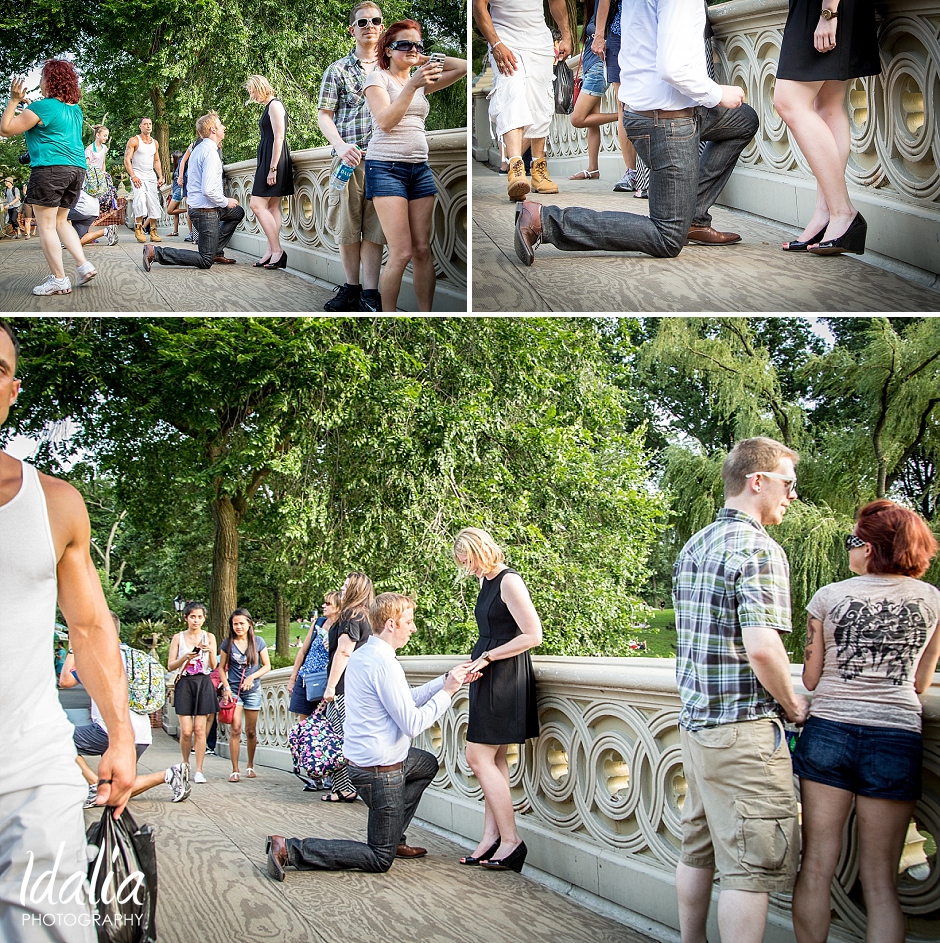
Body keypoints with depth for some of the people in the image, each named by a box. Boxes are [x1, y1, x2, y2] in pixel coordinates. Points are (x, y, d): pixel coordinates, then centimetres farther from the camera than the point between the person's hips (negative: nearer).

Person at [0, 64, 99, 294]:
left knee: (46, 225, -2)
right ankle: (84, 265, 6)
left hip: (50, 169, -8)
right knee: (61, 221, 19)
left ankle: (59, 280, -4)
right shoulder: (75, 109, 15)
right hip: (77, 169, 8)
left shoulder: (41, 107, -9)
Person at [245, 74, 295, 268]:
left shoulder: (275, 105, -10)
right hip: (267, 160, 10)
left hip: (274, 159, -10)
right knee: (272, 207, 6)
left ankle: (277, 251, -15)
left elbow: (278, 138, -17)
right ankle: (272, 252, 5)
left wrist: (273, 168, -22)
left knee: (257, 205, -13)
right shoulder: (269, 106, 19)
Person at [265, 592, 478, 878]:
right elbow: (412, 724, -23)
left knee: (428, 764, 33)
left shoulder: (361, 654, 6)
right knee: (380, 860, 2)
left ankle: (394, 839, 28)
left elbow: (405, 699, 12)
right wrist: (446, 692, -13)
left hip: (360, 755, 10)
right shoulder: (384, 663, -25)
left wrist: (446, 680, 6)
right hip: (380, 771, -10)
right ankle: (290, 849, -8)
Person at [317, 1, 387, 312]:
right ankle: (351, 288, 14)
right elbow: (324, 115, 3)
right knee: (346, 227, 2)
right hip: (348, 157, -1)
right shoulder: (338, 70, 7)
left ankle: (370, 293, 4)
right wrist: (341, 146, -15)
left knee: (373, 229, 0)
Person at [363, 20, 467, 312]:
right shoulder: (378, 77, 1)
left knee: (423, 250, 0)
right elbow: (385, 121, -14)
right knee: (402, 253, -13)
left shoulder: (421, 80, 18)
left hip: (419, 168, 6)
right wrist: (412, 85, -21)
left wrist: (425, 60, 10)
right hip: (386, 167, -6)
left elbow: (463, 67, 12)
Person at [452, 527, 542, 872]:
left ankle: (511, 839, -5)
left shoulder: (509, 582, -14)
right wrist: (478, 660, 5)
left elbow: (533, 635, -18)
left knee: (478, 757, -9)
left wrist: (487, 657, -15)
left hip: (505, 677, -10)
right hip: (490, 678, 10)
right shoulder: (487, 582, 14)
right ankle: (493, 836, 12)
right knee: (494, 759, 9)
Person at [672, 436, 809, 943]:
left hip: (695, 721, 9)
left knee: (698, 850, 17)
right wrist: (793, 704, -8)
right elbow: (761, 645, -23)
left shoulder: (693, 547, 13)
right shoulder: (758, 549, -15)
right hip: (744, 728, -9)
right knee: (751, 864, -4)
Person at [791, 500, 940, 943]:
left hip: (828, 733, -1)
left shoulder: (829, 597, -1)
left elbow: (810, 678, 4)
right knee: (880, 882, 7)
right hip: (896, 737, 1)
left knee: (816, 866, 7)